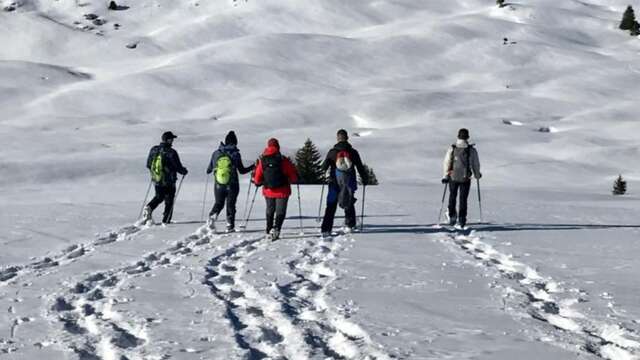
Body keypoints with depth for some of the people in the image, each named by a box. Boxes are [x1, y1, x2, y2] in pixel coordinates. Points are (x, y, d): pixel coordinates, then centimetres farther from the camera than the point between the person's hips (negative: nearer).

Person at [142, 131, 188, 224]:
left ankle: (149, 208, 0)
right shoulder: (171, 152, -19)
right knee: (169, 201, 11)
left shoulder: (154, 150, -2)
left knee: (158, 197, 25)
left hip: (156, 180, 5)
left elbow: (148, 164, 7)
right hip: (168, 182, -5)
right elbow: (178, 167, -15)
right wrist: (184, 171, 6)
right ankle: (166, 220, 13)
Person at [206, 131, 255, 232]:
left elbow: (209, 170, 5)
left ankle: (212, 216, -6)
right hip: (232, 186, -2)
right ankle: (230, 225, 11)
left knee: (219, 203, 18)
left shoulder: (216, 153, -3)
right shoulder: (235, 154, -11)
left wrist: (208, 170, 29)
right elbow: (242, 171, -5)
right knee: (230, 205, 12)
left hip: (218, 185, 2)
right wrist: (253, 167, 11)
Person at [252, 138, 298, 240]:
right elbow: (294, 176, -9)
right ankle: (276, 228, -19)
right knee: (280, 211, 3)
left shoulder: (262, 161, -5)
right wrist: (292, 180, 13)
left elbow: (257, 179, 1)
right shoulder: (283, 160, -14)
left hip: (268, 191, 3)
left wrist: (257, 182, 24)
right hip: (282, 191, -3)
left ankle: (269, 231, 23)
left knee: (270, 211, 21)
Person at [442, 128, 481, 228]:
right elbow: (476, 165, -3)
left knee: (452, 197, 21)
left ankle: (452, 216, 21)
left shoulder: (451, 149, -7)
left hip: (453, 177, 1)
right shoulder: (472, 150, -9)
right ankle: (461, 219, 5)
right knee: (463, 199, 9)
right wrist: (477, 174, 15)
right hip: (465, 178, -1)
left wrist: (446, 176, 7)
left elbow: (446, 163, -4)